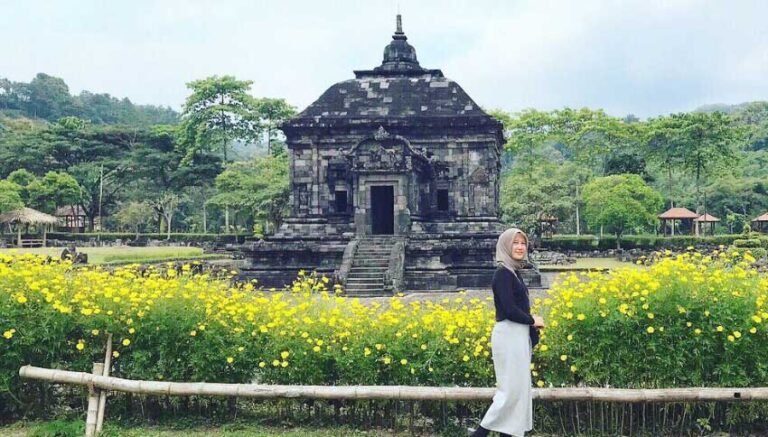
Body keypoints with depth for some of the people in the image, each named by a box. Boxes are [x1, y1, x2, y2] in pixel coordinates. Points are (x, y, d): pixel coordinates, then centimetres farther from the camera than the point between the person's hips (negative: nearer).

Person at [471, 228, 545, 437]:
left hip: (519, 336, 9)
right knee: (511, 390, -7)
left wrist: (531, 322, -4)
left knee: (520, 388, 11)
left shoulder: (513, 272, 14)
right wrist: (532, 321, -6)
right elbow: (509, 310, -21)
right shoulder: (503, 273, -14)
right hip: (509, 336, -9)